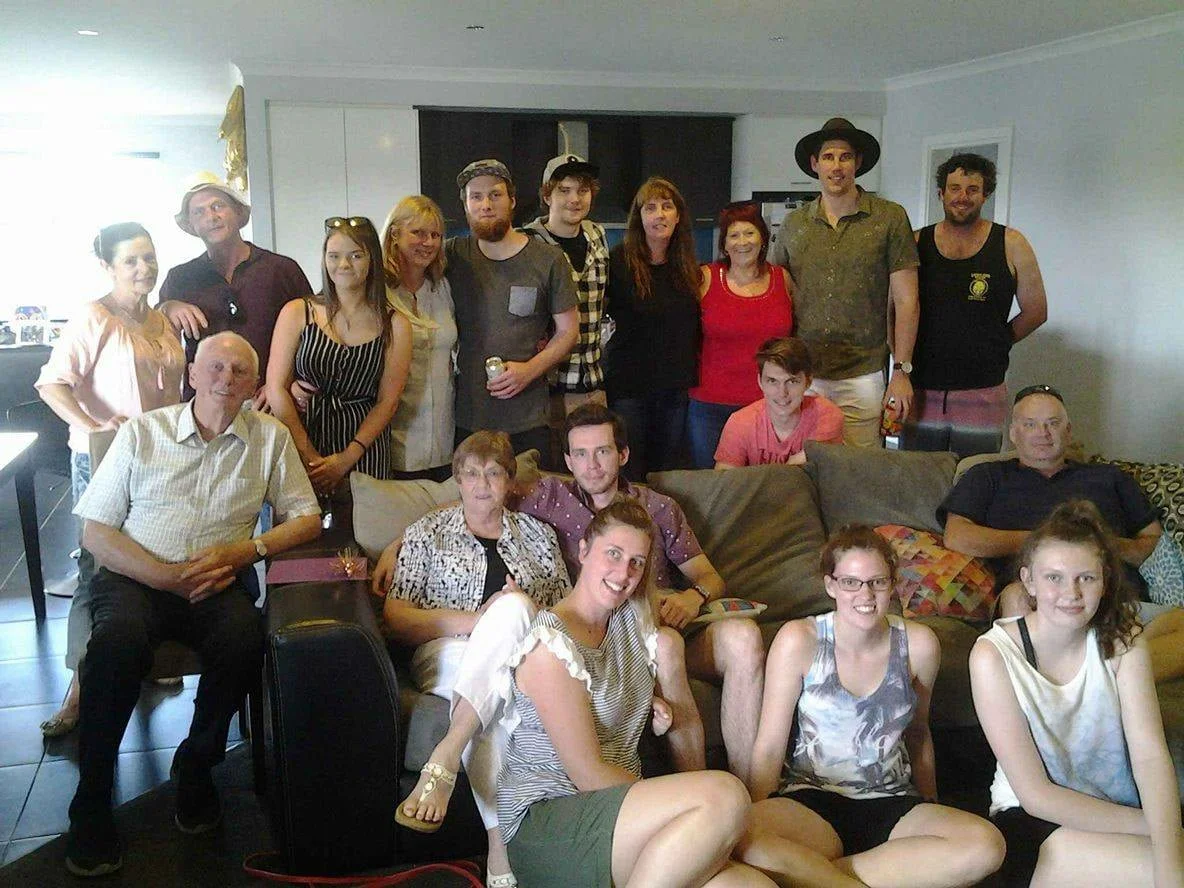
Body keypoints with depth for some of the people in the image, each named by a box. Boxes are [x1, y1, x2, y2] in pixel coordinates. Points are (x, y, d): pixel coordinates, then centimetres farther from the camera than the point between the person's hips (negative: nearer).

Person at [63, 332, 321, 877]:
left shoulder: (270, 437, 10)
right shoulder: (142, 433, 6)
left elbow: (306, 519, 9)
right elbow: (96, 531, 3)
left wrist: (244, 551, -9)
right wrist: (170, 576, -12)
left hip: (217, 581, 1)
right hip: (135, 576, -1)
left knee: (244, 640, -32)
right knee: (118, 643, -33)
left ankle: (195, 766, -6)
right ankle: (91, 804, -15)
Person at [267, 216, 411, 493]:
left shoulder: (394, 324, 4)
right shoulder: (297, 313, 3)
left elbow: (387, 401, 2)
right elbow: (276, 388, -1)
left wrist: (346, 459, -8)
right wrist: (309, 456, -9)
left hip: (365, 450, 0)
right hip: (301, 441, 0)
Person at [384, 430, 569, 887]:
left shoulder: (538, 535, 23)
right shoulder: (428, 532, 17)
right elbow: (395, 618, 5)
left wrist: (516, 613, -5)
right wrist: (475, 620, -10)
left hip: (523, 658, 1)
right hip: (447, 656, -1)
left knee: (513, 605, -35)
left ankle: (444, 759, -42)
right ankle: (502, 845, -43)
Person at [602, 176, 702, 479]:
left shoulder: (688, 267, 9)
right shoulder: (618, 261, -8)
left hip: (676, 387, 5)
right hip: (629, 385, -5)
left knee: (669, 472, 12)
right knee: (628, 477, 0)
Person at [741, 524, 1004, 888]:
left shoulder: (918, 644, 3)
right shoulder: (799, 640, -6)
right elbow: (769, 748, -5)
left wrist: (932, 810, 26)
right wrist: (755, 822, -14)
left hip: (890, 806, 4)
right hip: (810, 801, -4)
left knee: (986, 846, -28)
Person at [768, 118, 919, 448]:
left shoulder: (890, 218, -1)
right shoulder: (793, 224, 8)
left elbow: (905, 301, -1)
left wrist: (902, 371, -7)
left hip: (862, 377, -2)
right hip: (801, 376, 3)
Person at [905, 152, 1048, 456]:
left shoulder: (1010, 245, 2)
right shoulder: (917, 243, 6)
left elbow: (1035, 311, 7)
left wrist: (991, 347, 6)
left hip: (982, 394, -1)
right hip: (921, 391, 1)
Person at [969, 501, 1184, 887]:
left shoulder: (1122, 641, -4)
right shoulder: (994, 654, -15)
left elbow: (1150, 755, -17)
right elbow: (1036, 795, -13)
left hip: (1118, 812, 4)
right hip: (1031, 821, -3)